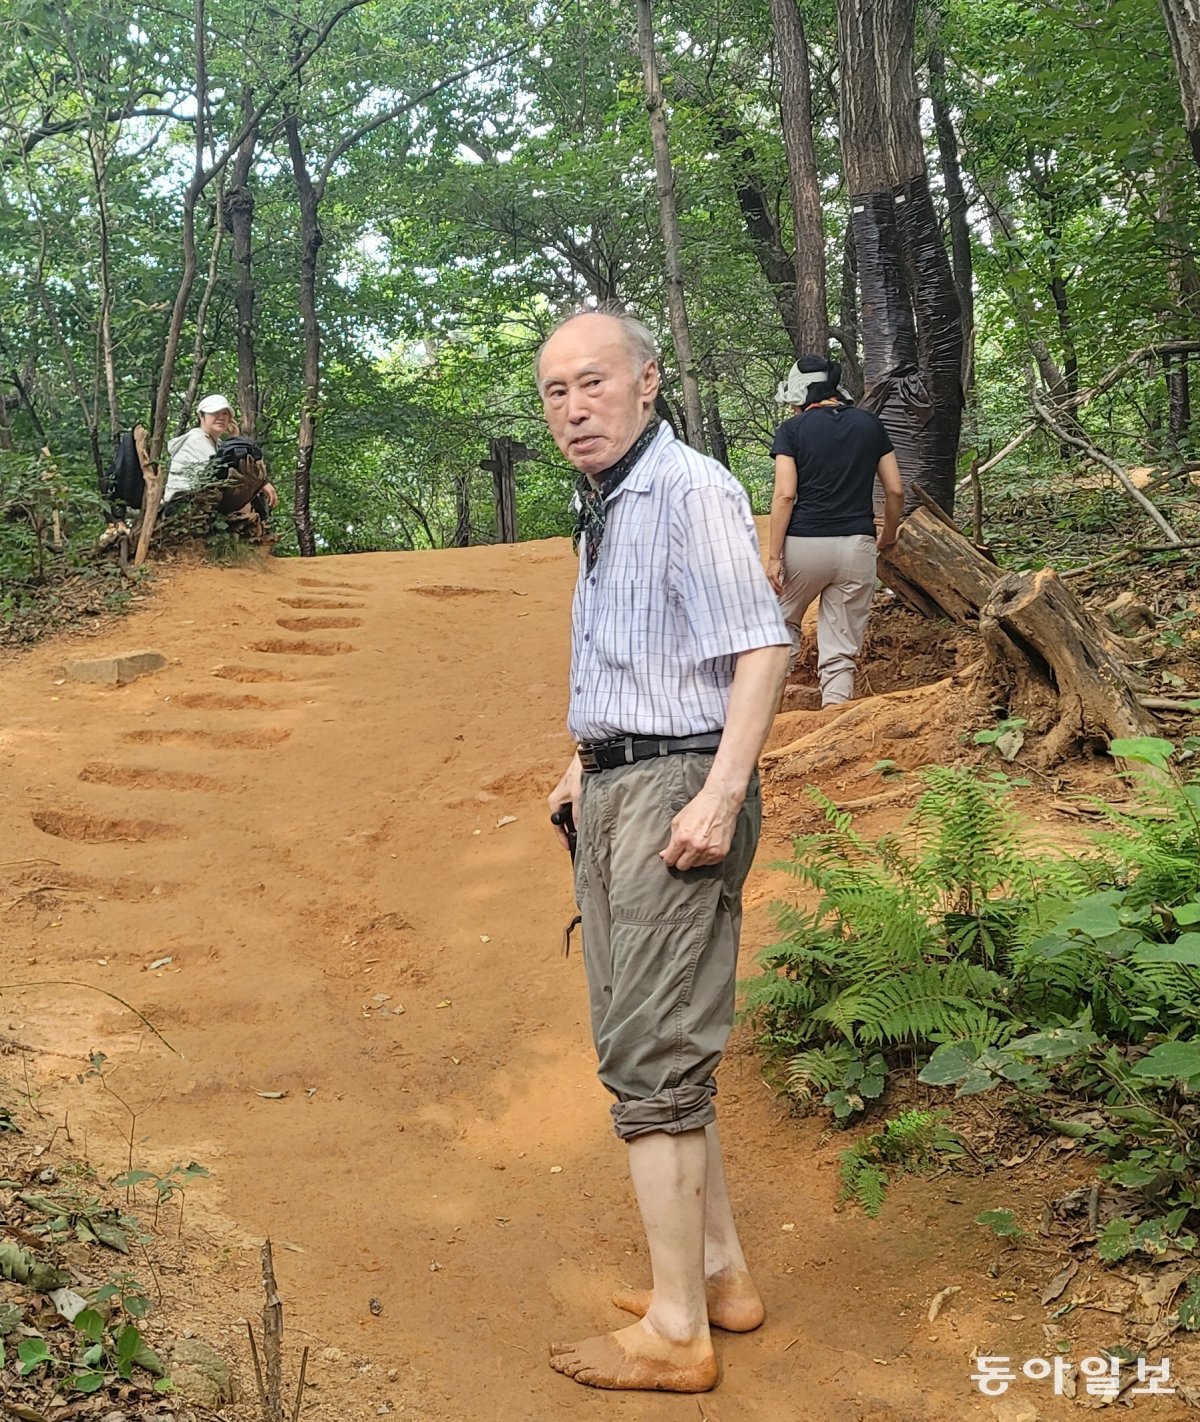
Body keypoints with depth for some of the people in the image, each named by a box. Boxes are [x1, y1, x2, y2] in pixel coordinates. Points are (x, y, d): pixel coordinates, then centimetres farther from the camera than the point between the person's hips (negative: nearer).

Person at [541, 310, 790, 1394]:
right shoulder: (606, 512, 16)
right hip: (614, 791, 10)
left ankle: (675, 1330, 6)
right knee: (648, 1043, 16)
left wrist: (720, 795, -26)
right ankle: (721, 1272, 29)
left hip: (677, 790, -10)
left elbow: (761, 647, -21)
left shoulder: (692, 492, -13)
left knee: (650, 1057, -7)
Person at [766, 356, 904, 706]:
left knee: (784, 623, 21)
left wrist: (773, 557, -8)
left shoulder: (793, 429, -1)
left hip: (804, 544, -2)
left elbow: (785, 495, -9)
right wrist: (888, 536, 24)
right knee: (842, 650, 4)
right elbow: (895, 490, 9)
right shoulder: (871, 425, 9)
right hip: (857, 546, 2)